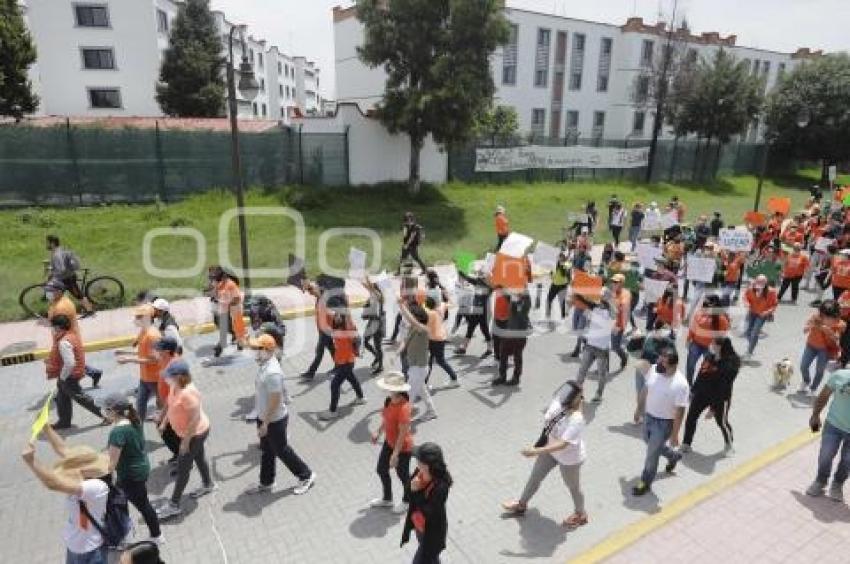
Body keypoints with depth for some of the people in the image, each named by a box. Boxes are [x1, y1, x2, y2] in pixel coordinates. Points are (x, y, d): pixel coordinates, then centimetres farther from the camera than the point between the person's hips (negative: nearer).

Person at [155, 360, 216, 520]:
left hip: (195, 434, -9)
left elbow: (195, 418, -30)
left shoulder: (188, 393, -34)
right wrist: (164, 422, 17)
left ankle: (174, 505, 15)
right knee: (199, 458, 26)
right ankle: (208, 485, 47)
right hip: (192, 433, 9)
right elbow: (172, 406, 14)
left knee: (183, 468, 2)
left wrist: (185, 441, -24)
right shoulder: (175, 387, -5)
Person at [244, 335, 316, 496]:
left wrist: (265, 423, -22)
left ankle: (306, 476, 25)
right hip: (264, 417, 9)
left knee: (281, 450, 8)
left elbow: (275, 401, -29)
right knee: (267, 451, 21)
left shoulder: (272, 372, -31)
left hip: (274, 420, -9)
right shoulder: (264, 364, 0)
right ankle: (266, 484, 38)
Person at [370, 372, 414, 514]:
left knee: (402, 474, 15)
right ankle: (386, 499, 46)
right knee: (381, 470, 21)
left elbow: (403, 433, -29)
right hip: (389, 442, 9)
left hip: (403, 447, -8)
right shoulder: (389, 400, -8)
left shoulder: (403, 408, -34)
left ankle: (406, 501, 43)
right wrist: (378, 432, 15)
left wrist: (395, 454, -25)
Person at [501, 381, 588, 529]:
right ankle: (521, 505, 45)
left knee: (573, 487, 20)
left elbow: (563, 444, -42)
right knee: (535, 477, 22)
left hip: (570, 458, -7)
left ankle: (580, 515, 50)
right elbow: (547, 422, 5)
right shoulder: (557, 402, -16)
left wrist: (536, 451, -47)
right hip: (551, 448, 7)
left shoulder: (576, 419, -38)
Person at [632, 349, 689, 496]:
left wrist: (674, 434, -16)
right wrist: (639, 408, 14)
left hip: (664, 423, -7)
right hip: (648, 416, 7)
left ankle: (645, 482, 30)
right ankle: (673, 456, 56)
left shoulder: (680, 384, -29)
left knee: (652, 453, 6)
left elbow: (679, 412, -21)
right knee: (649, 443, 28)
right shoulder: (653, 369, -12)